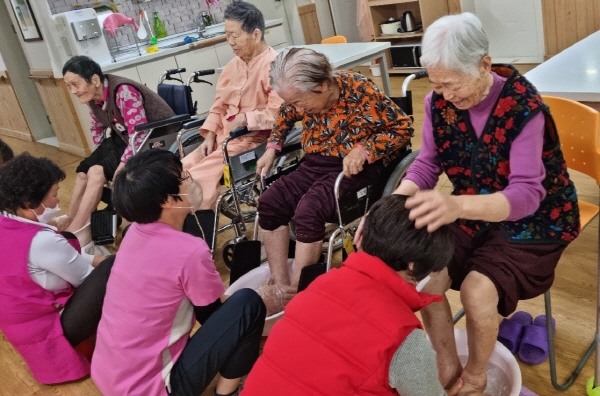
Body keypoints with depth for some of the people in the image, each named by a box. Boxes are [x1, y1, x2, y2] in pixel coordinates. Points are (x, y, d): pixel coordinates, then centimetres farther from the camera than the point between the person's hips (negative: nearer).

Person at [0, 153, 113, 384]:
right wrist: (104, 262, 3)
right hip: (44, 333, -9)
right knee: (112, 268, -18)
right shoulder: (41, 241, -29)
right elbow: (86, 278, -14)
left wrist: (95, 259, 3)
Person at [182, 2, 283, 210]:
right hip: (223, 138, 8)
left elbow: (277, 113, -21)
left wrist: (245, 118, -17)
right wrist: (210, 136, 2)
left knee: (197, 179, -20)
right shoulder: (232, 66, 13)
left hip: (253, 140, -8)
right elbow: (219, 106, 15)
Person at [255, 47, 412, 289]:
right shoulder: (303, 97, -3)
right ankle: (280, 284, -7)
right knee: (270, 202, -13)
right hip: (316, 163, 7)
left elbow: (402, 128, -14)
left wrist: (363, 150, -26)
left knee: (308, 212, -29)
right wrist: (273, 147, 7)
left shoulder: (358, 92, -20)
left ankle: (297, 290, -14)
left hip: (355, 168, -6)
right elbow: (286, 116, 21)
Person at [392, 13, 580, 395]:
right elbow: (427, 163, -6)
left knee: (477, 291, -25)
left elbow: (526, 194, -32)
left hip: (533, 220, -5)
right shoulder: (439, 101, -11)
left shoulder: (524, 106, -26)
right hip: (473, 213, 5)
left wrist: (457, 206, -52)